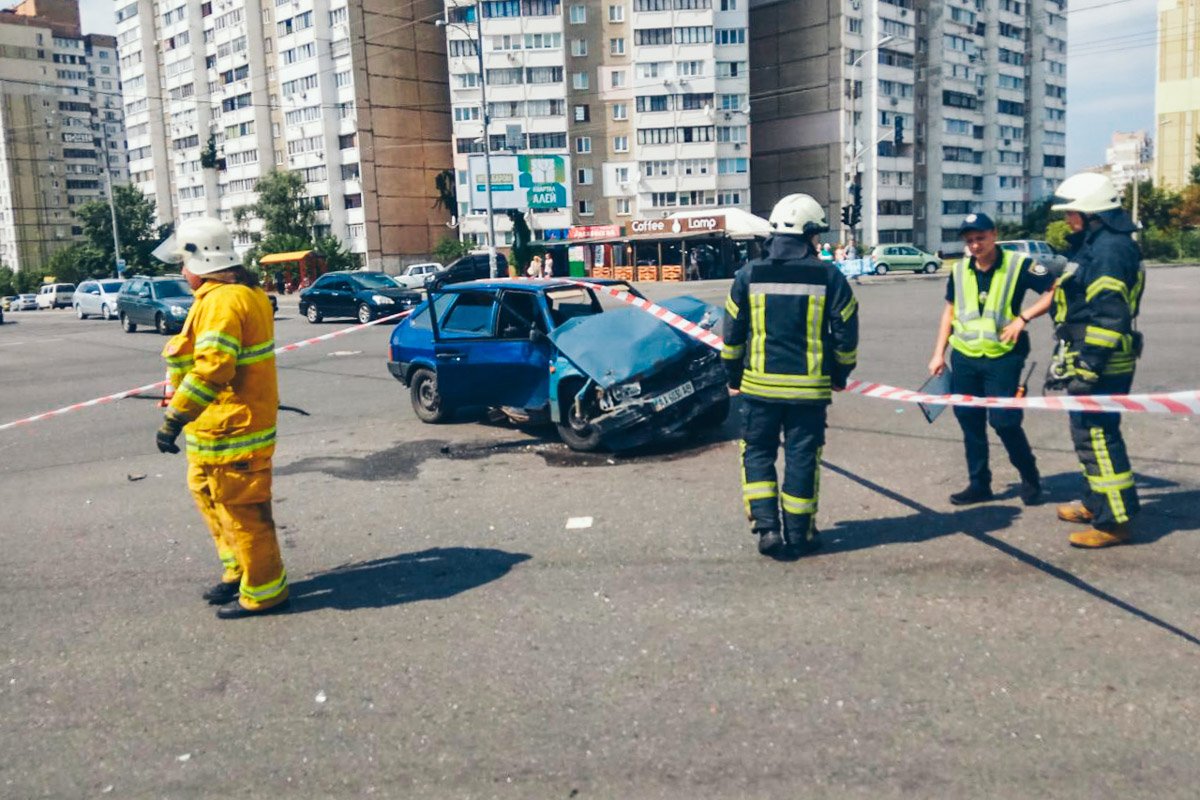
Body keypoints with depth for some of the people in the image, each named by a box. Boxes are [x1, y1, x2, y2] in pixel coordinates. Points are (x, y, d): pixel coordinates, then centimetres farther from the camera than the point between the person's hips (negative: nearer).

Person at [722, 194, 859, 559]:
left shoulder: (748, 275, -1)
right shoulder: (829, 278, -3)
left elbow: (732, 334, 4)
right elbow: (846, 334, 1)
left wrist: (734, 378, 15)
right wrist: (840, 376, 16)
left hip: (759, 384, 1)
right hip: (809, 387, 0)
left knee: (757, 454, 13)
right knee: (801, 458, 9)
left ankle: (765, 526, 4)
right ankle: (798, 535, 17)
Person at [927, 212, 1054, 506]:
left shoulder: (1018, 265, -8)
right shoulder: (959, 270, 6)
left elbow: (1055, 290, -6)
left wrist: (1022, 318, -16)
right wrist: (938, 353, 10)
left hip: (1003, 357, -4)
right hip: (964, 357, 5)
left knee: (1004, 421, -6)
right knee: (969, 421, 8)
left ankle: (1030, 479, 18)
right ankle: (978, 484, 21)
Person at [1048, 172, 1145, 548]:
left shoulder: (1109, 249, -18)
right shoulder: (1094, 245, 16)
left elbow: (1107, 316, -24)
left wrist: (1087, 371, -24)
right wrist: (1072, 362, 26)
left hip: (1102, 362, -11)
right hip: (1089, 358, 11)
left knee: (1096, 435, -6)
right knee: (1089, 432, 19)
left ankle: (1114, 521, 2)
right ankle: (1097, 503, 33)